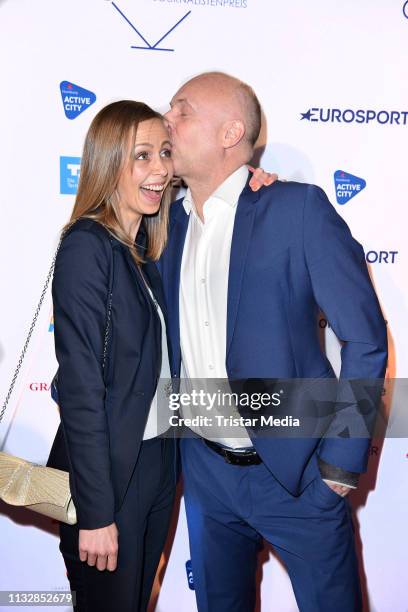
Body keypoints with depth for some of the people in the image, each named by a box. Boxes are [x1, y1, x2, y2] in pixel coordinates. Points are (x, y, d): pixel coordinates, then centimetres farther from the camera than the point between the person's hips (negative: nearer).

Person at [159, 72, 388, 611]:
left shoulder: (297, 208, -14)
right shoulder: (172, 219, 3)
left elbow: (366, 339, -12)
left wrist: (341, 461, -11)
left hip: (293, 471, -5)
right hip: (204, 465, 6)